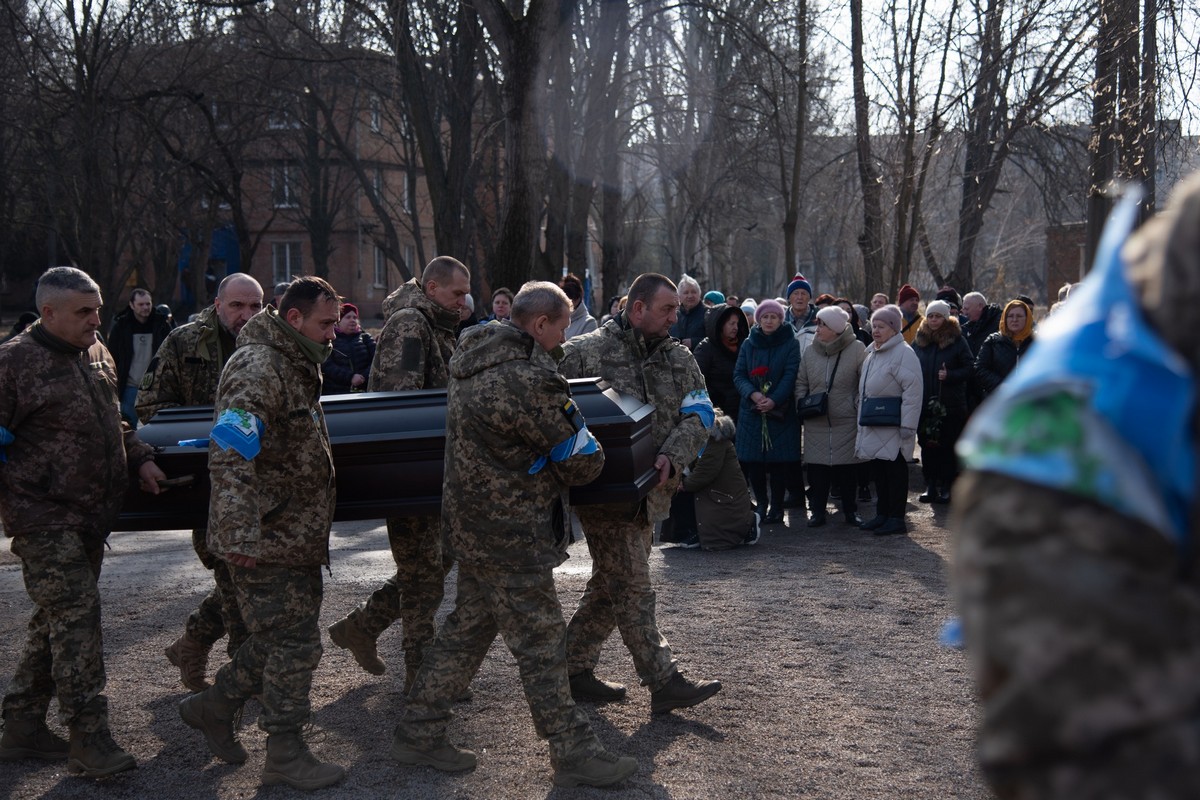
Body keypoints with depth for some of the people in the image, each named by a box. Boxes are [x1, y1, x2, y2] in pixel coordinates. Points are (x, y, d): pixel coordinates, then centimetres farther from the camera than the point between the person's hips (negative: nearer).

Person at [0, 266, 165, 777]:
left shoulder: (97, 355, 12)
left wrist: (140, 459, 17)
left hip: (91, 517, 8)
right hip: (45, 519, -8)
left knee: (57, 621, 13)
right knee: (76, 616, -10)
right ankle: (89, 740, -4)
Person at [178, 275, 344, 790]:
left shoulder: (293, 365, 16)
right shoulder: (258, 368, -18)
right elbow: (229, 457, -28)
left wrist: (316, 530, 30)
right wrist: (240, 536, -32)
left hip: (295, 536, 10)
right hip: (266, 540, -10)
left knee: (282, 635, 17)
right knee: (293, 641, -3)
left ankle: (213, 707, 32)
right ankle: (285, 756, 9)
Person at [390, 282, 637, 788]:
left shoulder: (471, 357, 5)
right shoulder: (529, 379, -24)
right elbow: (581, 461, -15)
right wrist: (589, 462, 8)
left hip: (473, 521, 9)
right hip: (511, 536, -9)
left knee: (465, 630, 19)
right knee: (540, 644, 2)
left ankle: (418, 733, 28)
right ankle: (573, 755, 14)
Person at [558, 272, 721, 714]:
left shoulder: (679, 358, 9)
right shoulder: (584, 353, -7)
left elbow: (698, 414, 1)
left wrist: (674, 454, -17)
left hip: (649, 491, 7)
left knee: (610, 586, 14)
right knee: (633, 589, -4)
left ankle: (575, 669, 27)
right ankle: (664, 682, -1)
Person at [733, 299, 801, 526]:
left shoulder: (790, 344, 2)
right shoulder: (748, 344, 10)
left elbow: (790, 376, -8)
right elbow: (738, 375, 3)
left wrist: (774, 400, -21)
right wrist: (753, 394, -16)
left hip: (781, 411, -2)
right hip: (751, 411, 2)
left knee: (779, 460, -3)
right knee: (753, 460, 0)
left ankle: (776, 507, 8)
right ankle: (761, 504, 14)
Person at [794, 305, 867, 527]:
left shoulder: (857, 350, -5)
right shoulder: (810, 352, 7)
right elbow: (800, 383, 15)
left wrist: (858, 408, -9)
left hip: (847, 423, -3)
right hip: (816, 423, 3)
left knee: (848, 470, 5)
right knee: (817, 469, 2)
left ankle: (850, 510, 19)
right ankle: (817, 511, 13)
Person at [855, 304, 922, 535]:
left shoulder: (903, 353, -14)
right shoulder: (871, 353, 15)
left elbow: (913, 391, -19)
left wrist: (907, 425, -22)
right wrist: (863, 417, 18)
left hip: (894, 426, -9)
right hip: (873, 425, 9)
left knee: (895, 469, -2)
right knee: (879, 469, 13)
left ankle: (896, 518, 4)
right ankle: (882, 514, 22)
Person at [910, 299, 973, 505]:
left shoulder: (957, 341, -3)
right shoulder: (918, 341, 8)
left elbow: (970, 368, -3)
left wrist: (950, 375, -19)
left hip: (950, 404, -3)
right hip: (924, 403, 4)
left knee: (948, 446, 2)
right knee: (927, 444, 6)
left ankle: (946, 487, 9)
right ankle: (930, 485, 13)